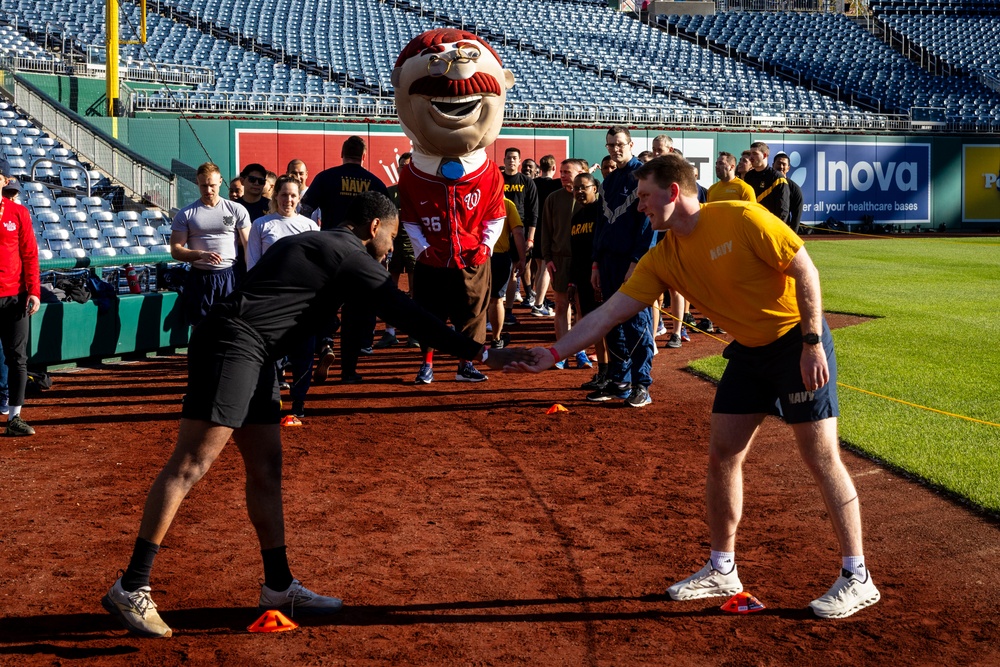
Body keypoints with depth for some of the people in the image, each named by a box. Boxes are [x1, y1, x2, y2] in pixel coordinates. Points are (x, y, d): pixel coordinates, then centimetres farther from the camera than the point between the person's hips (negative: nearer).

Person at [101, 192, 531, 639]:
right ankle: (131, 589, -14)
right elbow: (408, 317, -6)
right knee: (193, 464, -13)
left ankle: (279, 586, 17)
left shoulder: (303, 243, 23)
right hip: (232, 346, -10)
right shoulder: (351, 257, -3)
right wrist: (482, 354, -4)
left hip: (250, 357, 10)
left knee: (266, 466, 11)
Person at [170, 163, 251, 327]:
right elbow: (175, 250, 1)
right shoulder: (185, 214, 5)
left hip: (230, 277, 0)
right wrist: (201, 255, -18)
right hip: (199, 278, 1)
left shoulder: (237, 210, 5)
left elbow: (248, 246, 3)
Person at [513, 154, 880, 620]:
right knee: (722, 454, 5)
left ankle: (857, 578, 2)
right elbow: (610, 311, -1)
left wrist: (812, 343, -20)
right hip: (748, 350, 7)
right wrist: (555, 352, -7)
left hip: (797, 341, -7)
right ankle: (722, 571, 19)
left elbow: (805, 271, -17)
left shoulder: (742, 218, -20)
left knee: (820, 455, -7)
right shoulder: (662, 259, -1)